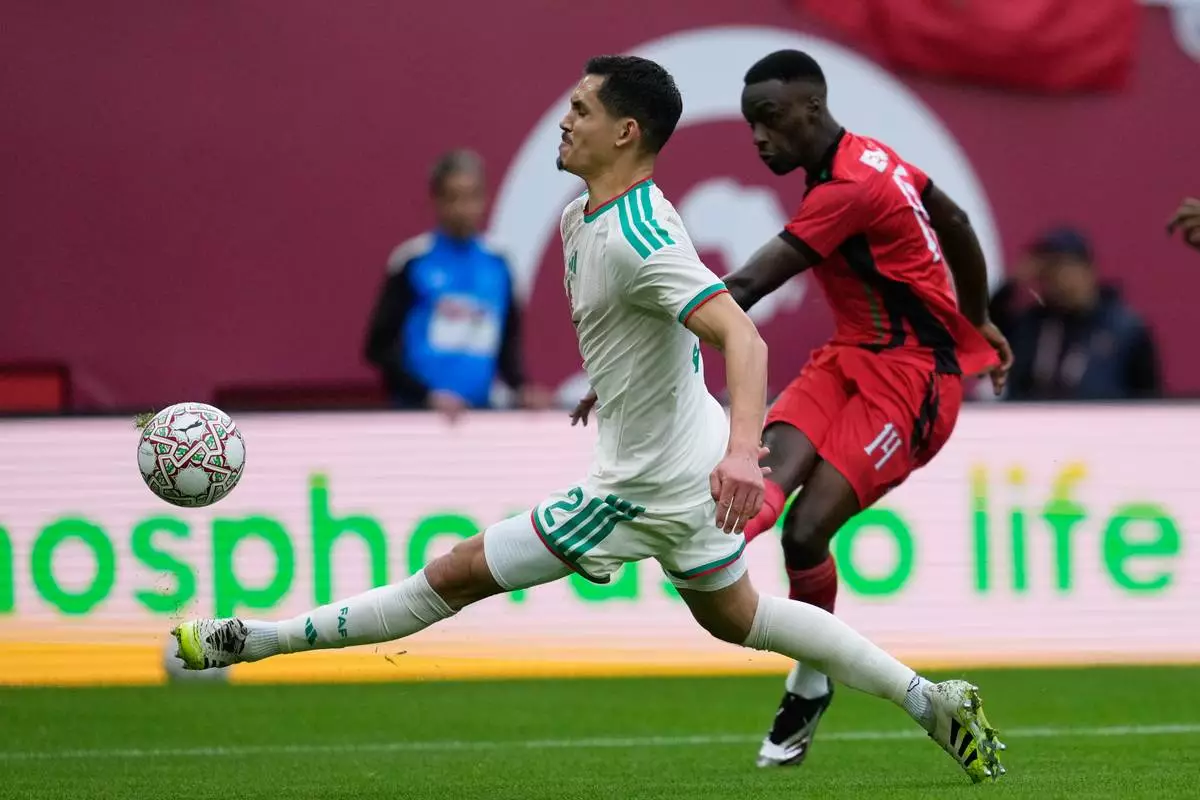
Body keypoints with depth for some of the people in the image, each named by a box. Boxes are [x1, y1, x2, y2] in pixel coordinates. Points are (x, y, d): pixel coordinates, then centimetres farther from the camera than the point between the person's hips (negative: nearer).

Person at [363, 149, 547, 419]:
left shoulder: (497, 265, 9)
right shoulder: (413, 262, -4)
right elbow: (379, 345, -4)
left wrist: (521, 386, 0)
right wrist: (427, 394, -14)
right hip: (417, 413, -5)